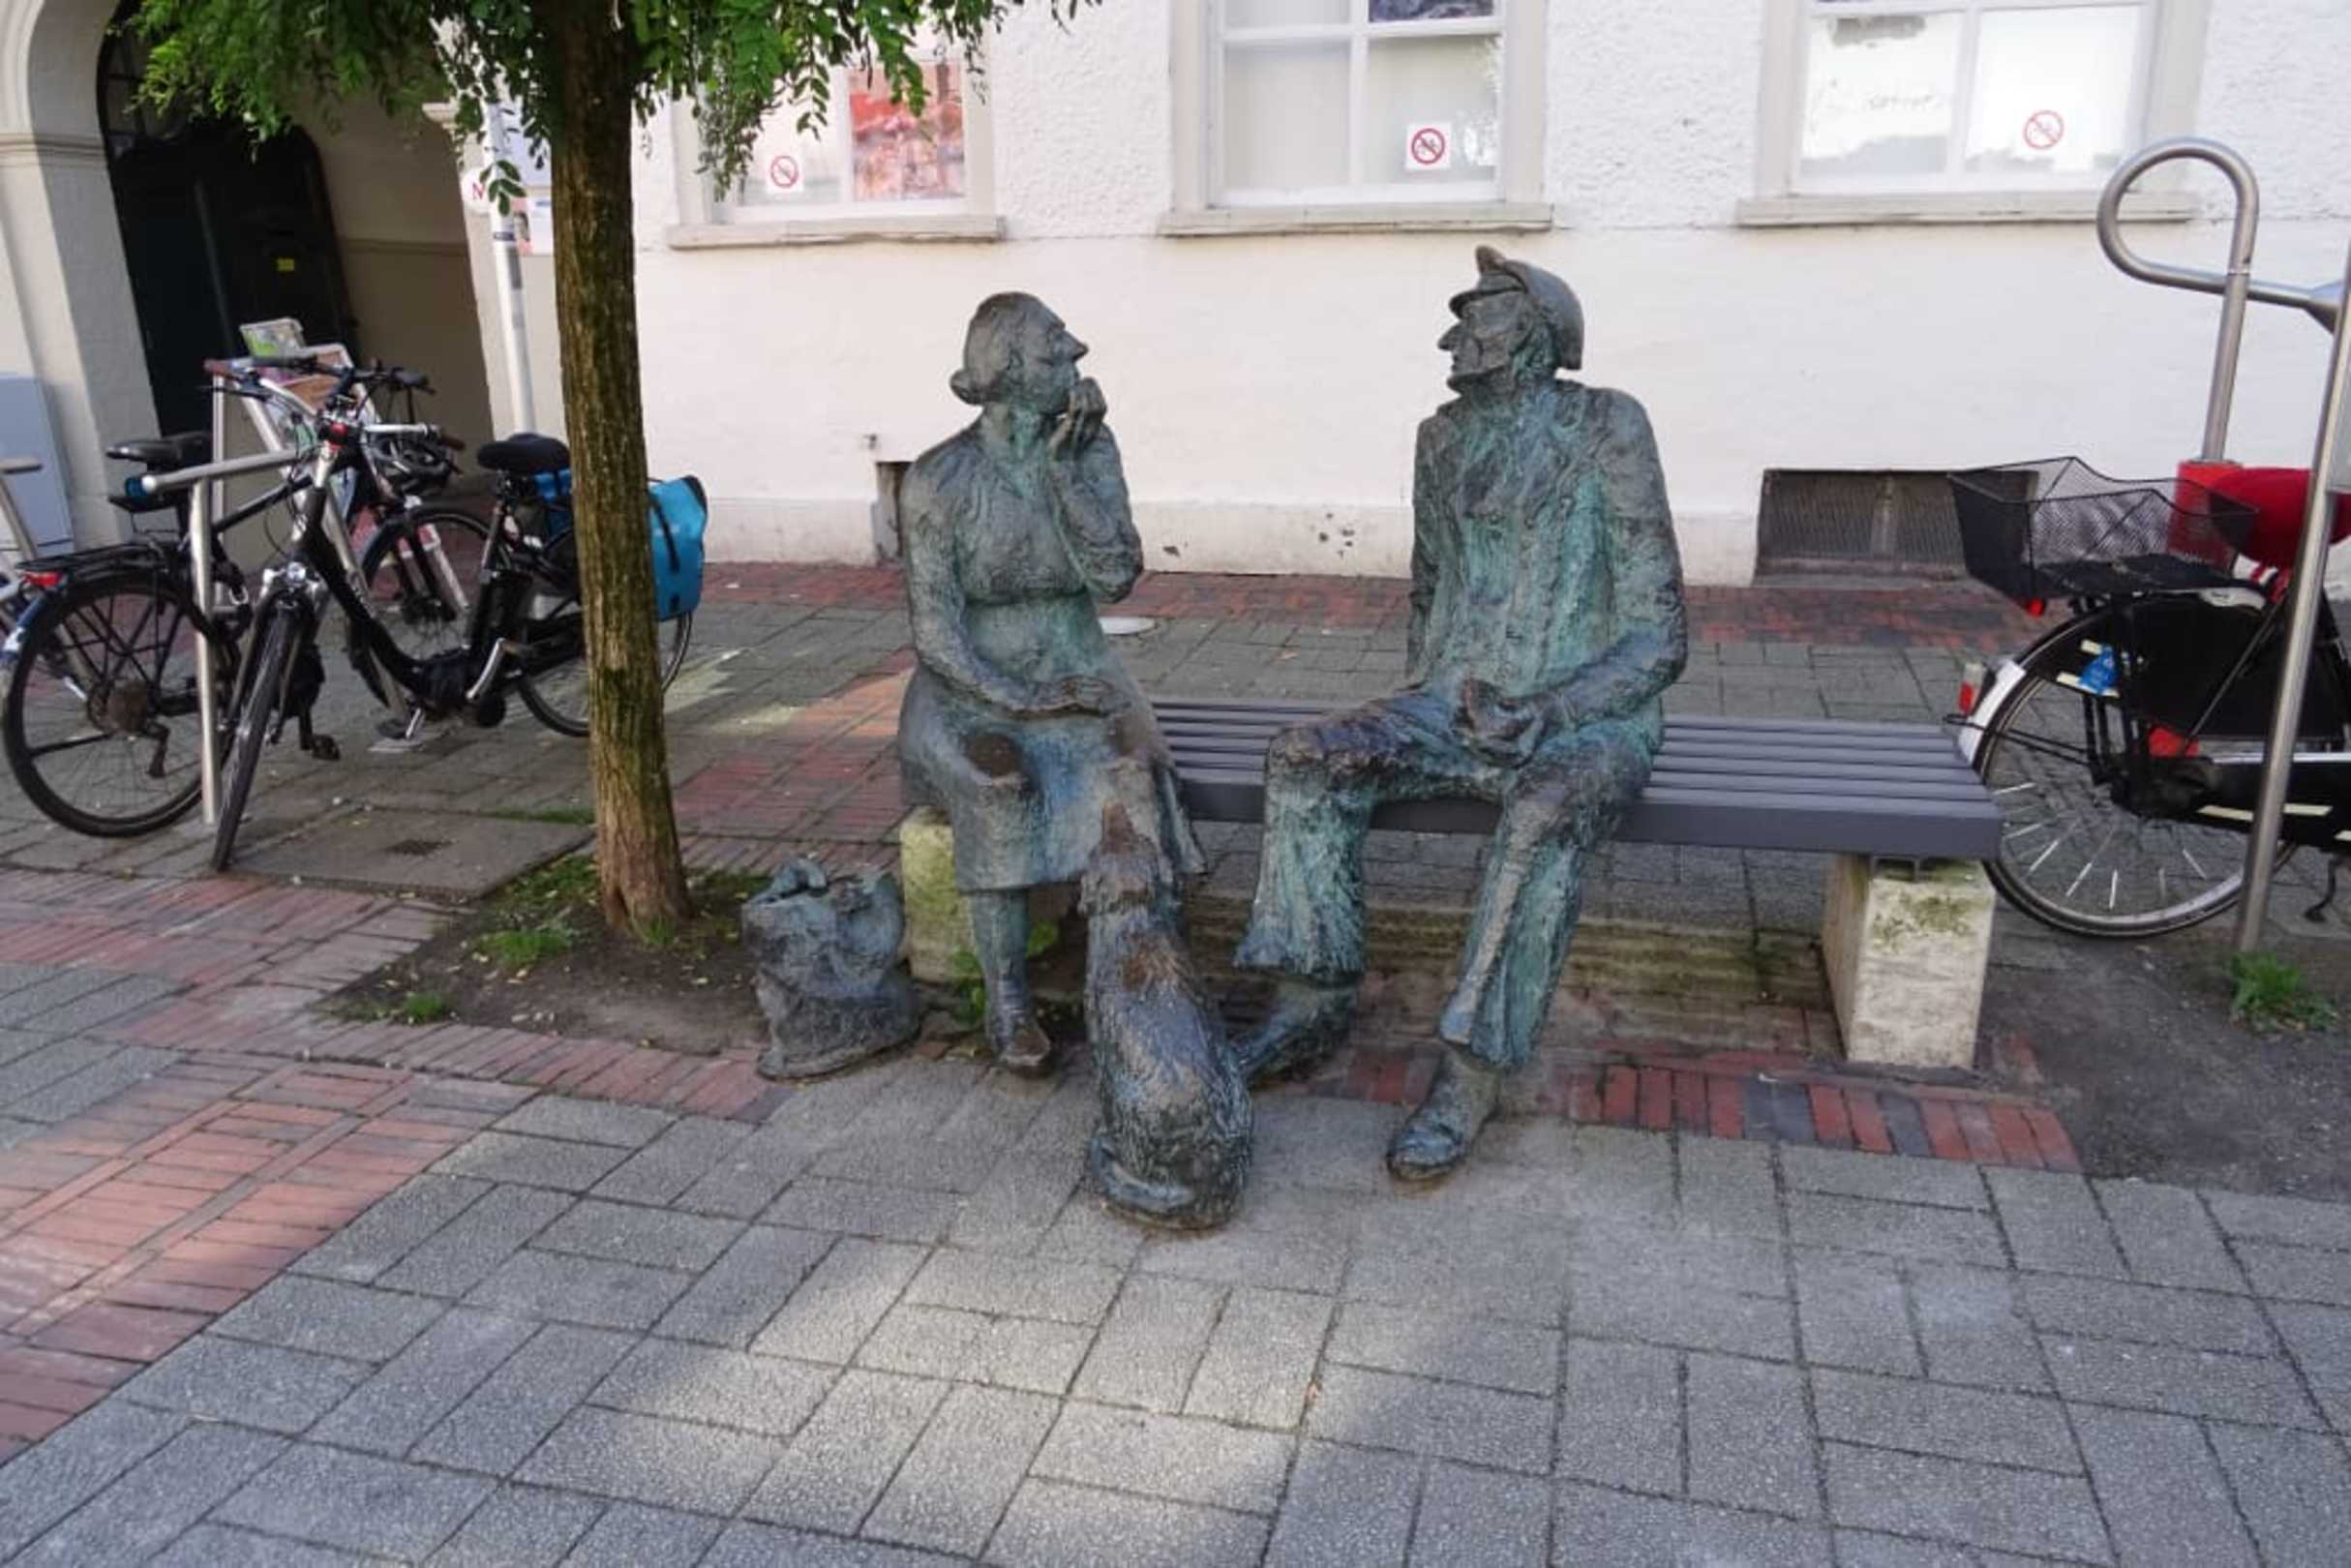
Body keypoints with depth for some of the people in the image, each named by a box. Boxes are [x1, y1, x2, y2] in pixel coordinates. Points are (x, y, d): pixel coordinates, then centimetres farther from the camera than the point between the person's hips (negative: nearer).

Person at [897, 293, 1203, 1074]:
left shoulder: (1089, 447, -2)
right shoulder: (938, 480, -12)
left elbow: (1115, 576, -13)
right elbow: (936, 634, -12)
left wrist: (1063, 468, -19)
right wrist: (1021, 701, -22)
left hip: (1077, 674, 3)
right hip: (972, 692, -2)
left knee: (1133, 774, -29)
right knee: (1004, 791, -33)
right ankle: (1007, 1001, -19)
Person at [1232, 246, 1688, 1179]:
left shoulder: (1606, 430, -8)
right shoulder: (1445, 440, 9)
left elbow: (1660, 638, -11)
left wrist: (1551, 710, -25)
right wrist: (1418, 701, 6)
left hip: (1590, 720, -5)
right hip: (1459, 706, 5)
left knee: (1545, 810, -39)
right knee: (1308, 758, -19)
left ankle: (1471, 1074, -30)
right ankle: (1314, 1004, -10)